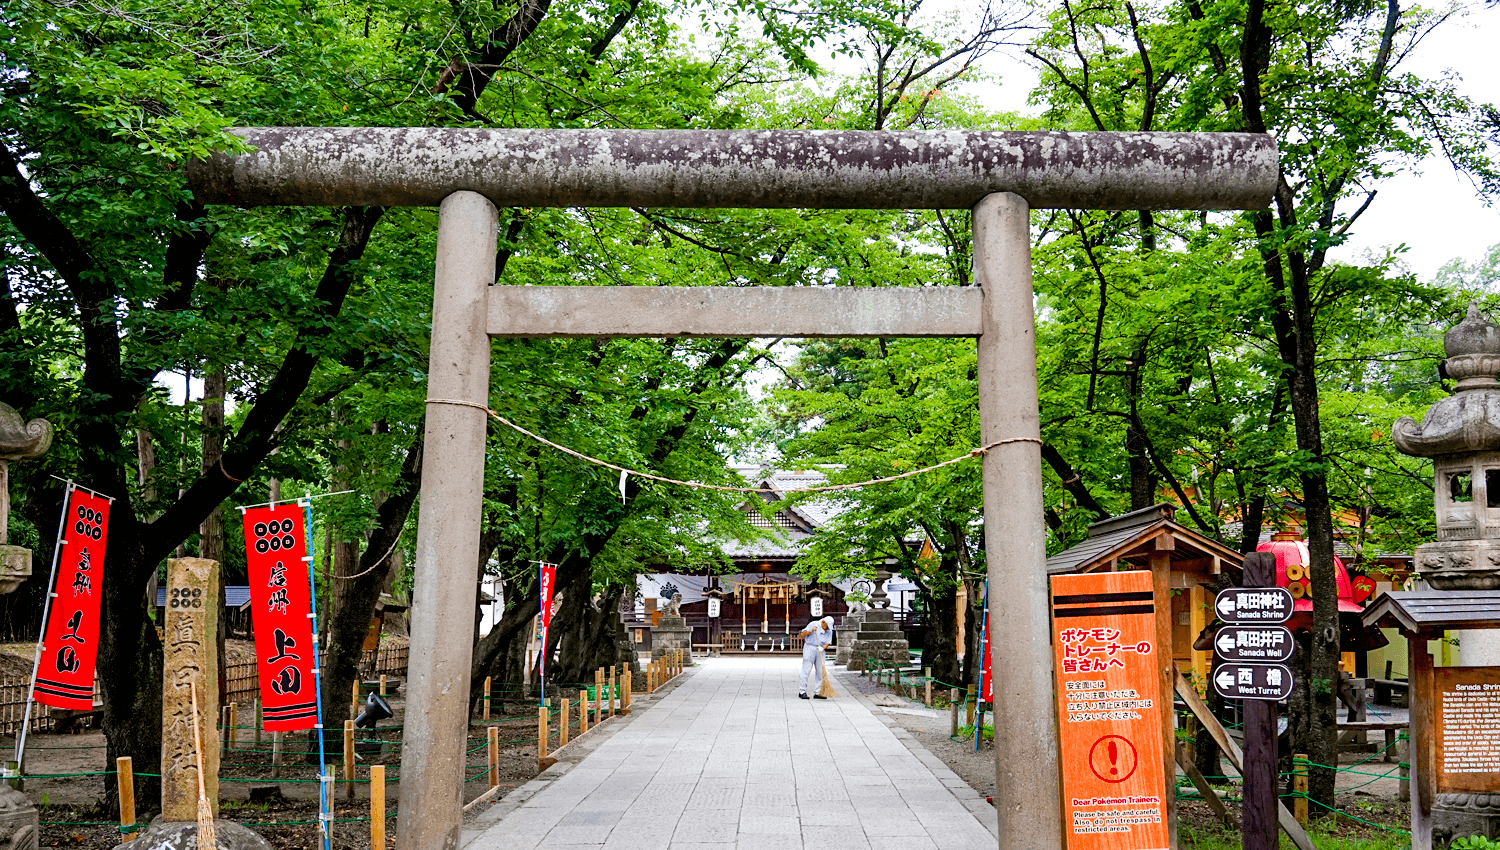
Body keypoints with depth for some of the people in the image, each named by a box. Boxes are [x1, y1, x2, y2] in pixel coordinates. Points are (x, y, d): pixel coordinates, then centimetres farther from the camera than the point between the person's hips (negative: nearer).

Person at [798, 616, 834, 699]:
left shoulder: (829, 631, 6)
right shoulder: (813, 624, -6)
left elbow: (827, 642, 1)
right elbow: (802, 634, -6)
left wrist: (822, 648, -19)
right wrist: (811, 631, -23)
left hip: (820, 651, 5)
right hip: (810, 648, -5)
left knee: (820, 672, 2)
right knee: (806, 670, -7)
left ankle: (817, 693, 7)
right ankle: (802, 691, -4)